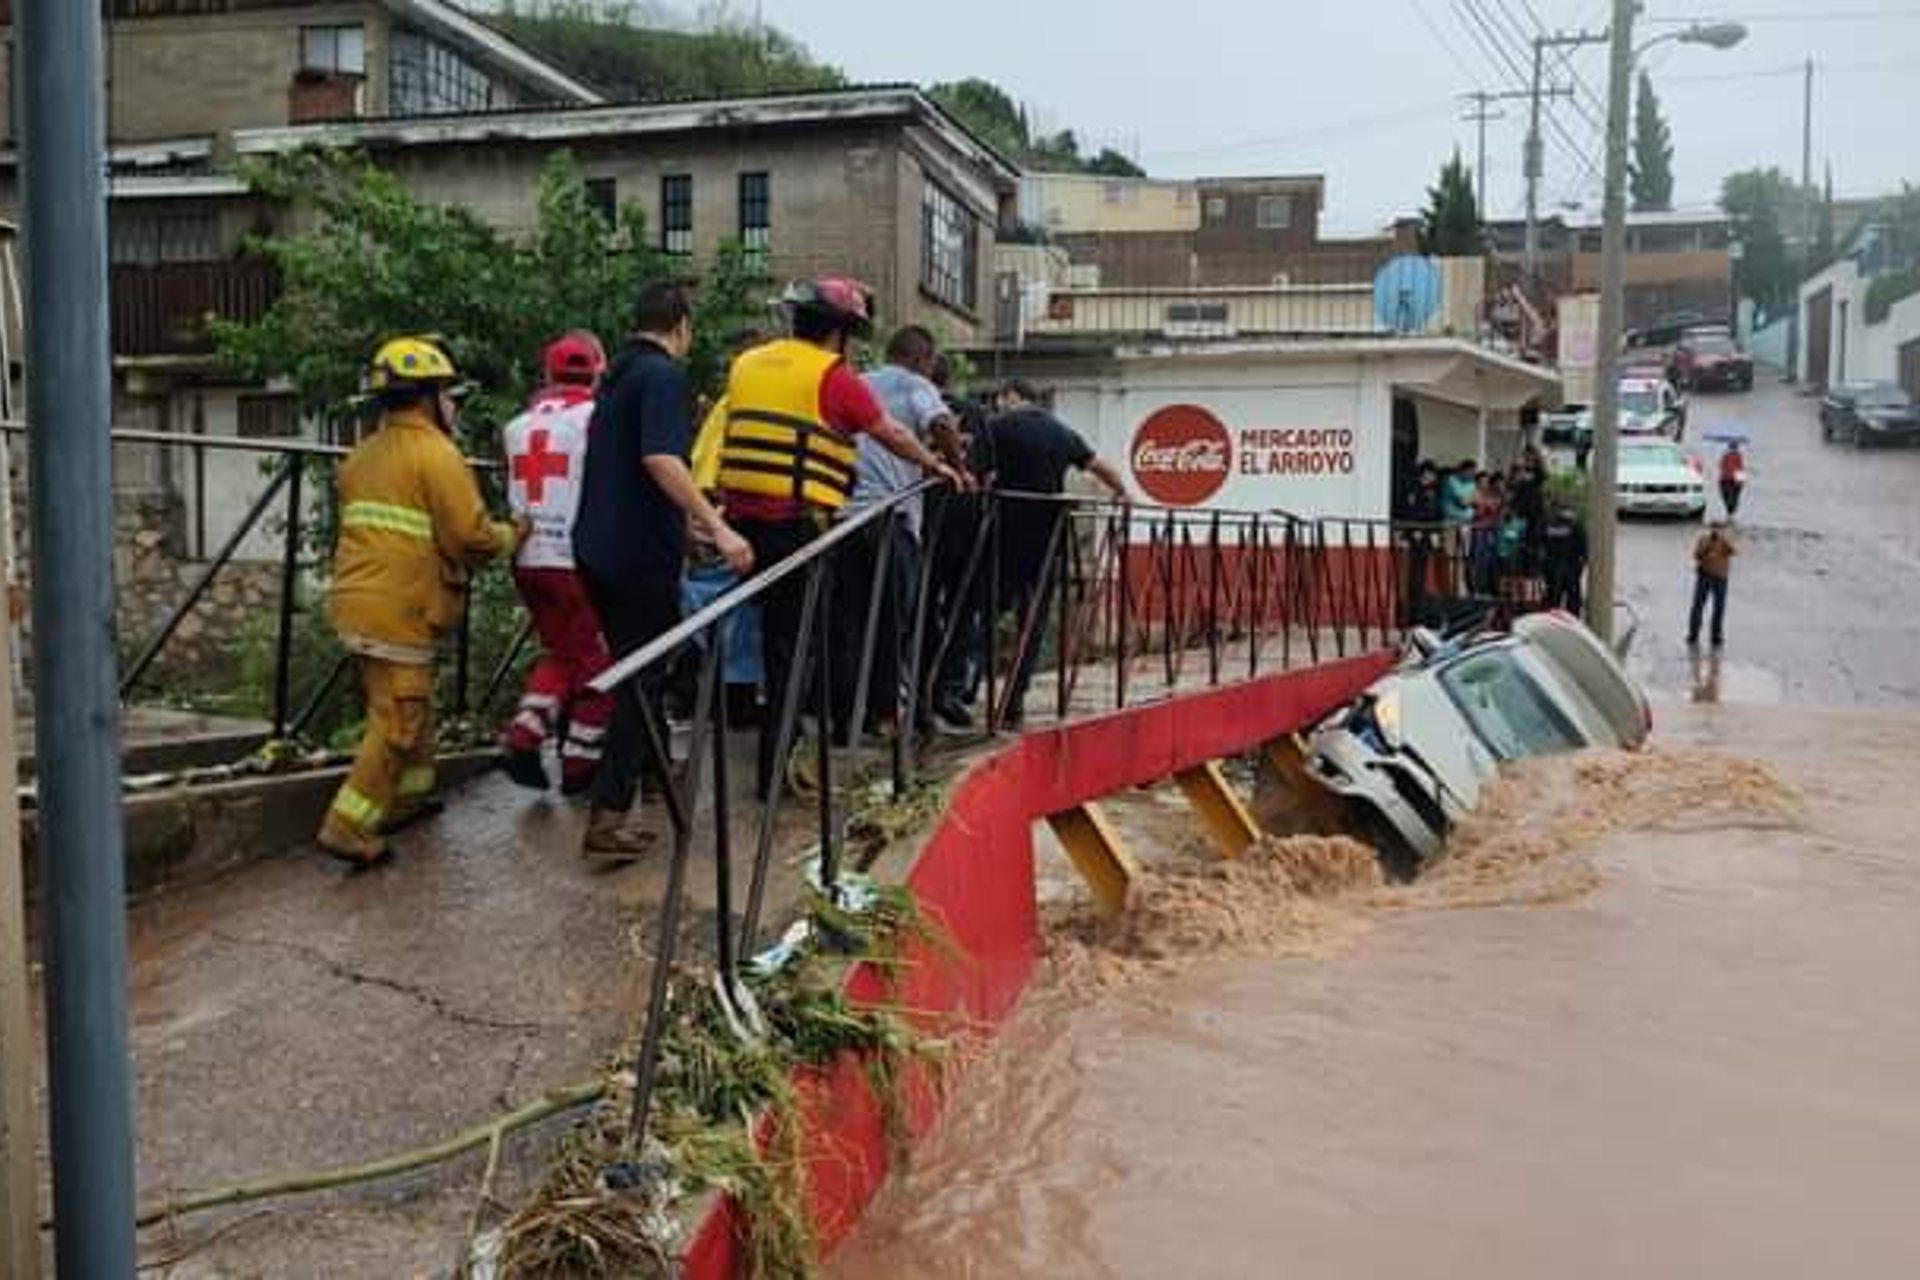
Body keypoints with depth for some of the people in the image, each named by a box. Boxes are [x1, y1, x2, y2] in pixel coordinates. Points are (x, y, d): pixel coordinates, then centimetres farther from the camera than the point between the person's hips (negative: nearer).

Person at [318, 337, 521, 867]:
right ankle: (348, 827, -3)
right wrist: (513, 535, 3)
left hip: (356, 600, 9)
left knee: (410, 703, 22)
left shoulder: (363, 454, 17)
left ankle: (407, 796, 32)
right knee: (397, 722, -3)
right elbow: (472, 537, -17)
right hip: (398, 611, -9)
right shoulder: (436, 454, -11)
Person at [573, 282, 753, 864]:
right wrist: (717, 526, -30)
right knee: (641, 679, -4)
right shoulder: (665, 374, -12)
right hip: (642, 553, -9)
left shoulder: (617, 374, 18)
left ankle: (654, 767, 39)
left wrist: (687, 512, 41)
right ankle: (606, 821, -7)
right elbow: (660, 459, -27)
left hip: (596, 547, 9)